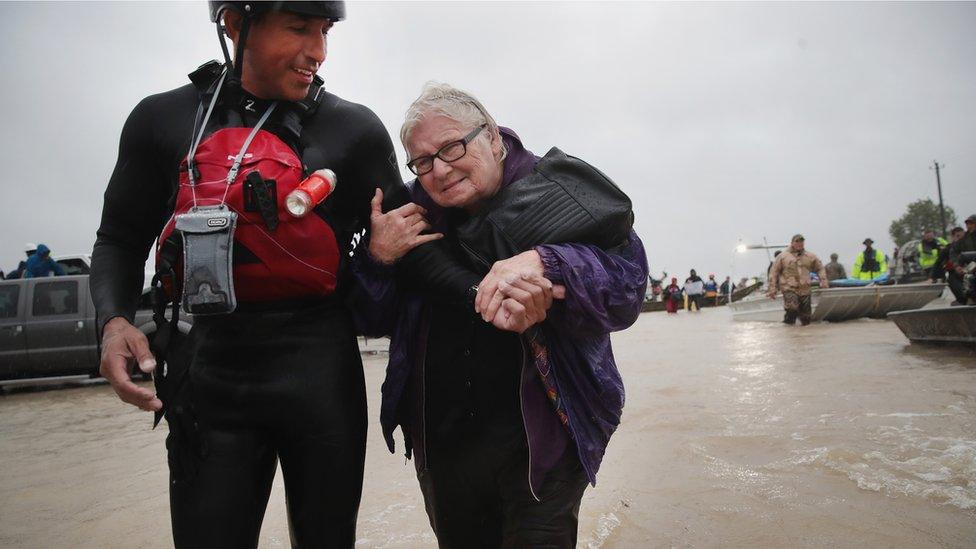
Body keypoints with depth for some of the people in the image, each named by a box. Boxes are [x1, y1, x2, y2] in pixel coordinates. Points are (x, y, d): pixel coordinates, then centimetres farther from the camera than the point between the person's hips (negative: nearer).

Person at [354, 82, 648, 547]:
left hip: (543, 439, -4)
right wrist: (378, 258, -14)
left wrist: (543, 266, -35)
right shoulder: (416, 214, 2)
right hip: (442, 445, 5)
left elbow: (625, 284, -18)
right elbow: (376, 321, 6)